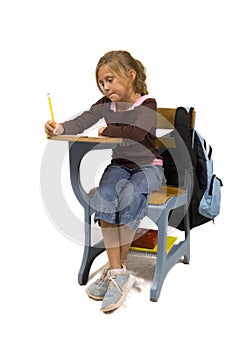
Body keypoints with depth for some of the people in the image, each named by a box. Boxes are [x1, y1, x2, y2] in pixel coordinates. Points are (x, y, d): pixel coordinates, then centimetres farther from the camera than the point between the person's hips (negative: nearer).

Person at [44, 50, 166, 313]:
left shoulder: (147, 104, -10)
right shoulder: (106, 104, 6)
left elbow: (137, 133, -30)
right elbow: (81, 122, -11)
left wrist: (107, 129, -16)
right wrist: (60, 129, -31)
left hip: (148, 166, -4)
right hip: (119, 164, 4)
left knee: (129, 197, -35)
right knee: (104, 195, -29)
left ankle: (116, 269, -23)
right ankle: (118, 272, -28)